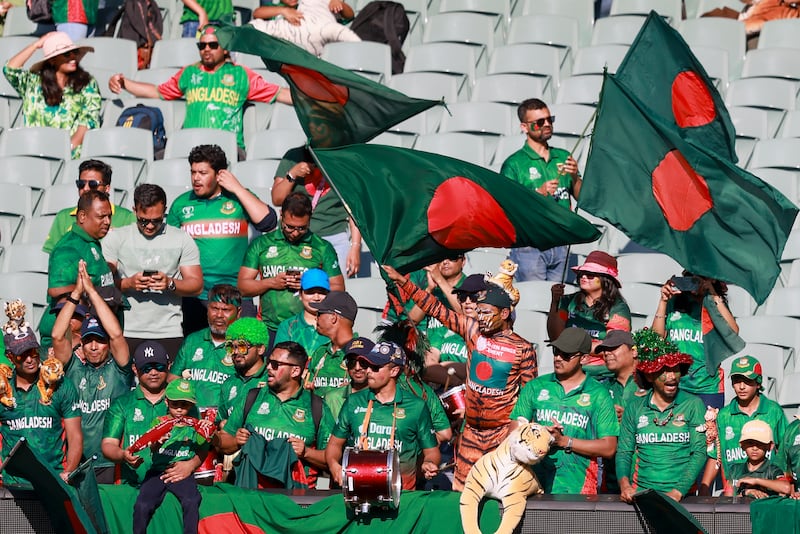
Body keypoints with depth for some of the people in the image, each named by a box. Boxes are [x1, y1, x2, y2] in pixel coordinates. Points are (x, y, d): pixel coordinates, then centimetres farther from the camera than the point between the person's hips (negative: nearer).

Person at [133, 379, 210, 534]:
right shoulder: (159, 422, 10)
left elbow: (201, 454, 11)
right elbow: (152, 448, -5)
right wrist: (159, 442, -29)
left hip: (182, 474, 0)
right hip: (158, 470, 0)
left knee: (191, 502, -31)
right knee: (142, 505, -24)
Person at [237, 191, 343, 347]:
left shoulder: (323, 248, 11)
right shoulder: (261, 244, 13)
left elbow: (338, 290, 9)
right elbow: (242, 287, 12)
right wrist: (271, 283, -4)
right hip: (270, 330, 1)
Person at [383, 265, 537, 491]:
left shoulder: (523, 349, -5)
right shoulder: (473, 331, 3)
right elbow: (437, 309, 3)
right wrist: (403, 283, -2)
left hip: (503, 432, -4)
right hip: (471, 429, 4)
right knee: (461, 489, 5)